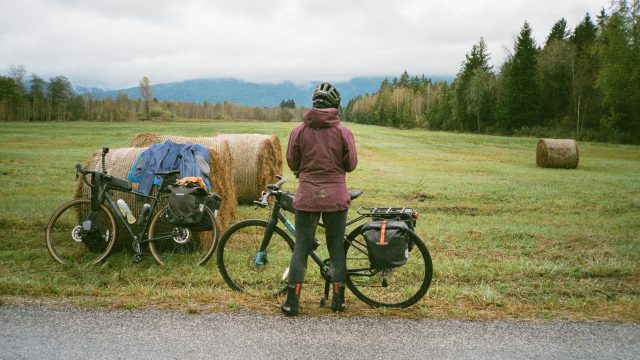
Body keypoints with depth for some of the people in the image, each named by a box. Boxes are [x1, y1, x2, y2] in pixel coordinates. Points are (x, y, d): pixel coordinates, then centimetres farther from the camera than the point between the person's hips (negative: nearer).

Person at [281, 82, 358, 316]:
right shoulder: (343, 131, -4)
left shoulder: (299, 131, -2)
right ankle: (338, 299, 18)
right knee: (337, 247, 12)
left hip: (307, 196, 0)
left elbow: (292, 163, 3)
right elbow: (351, 164, -1)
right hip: (336, 196, 0)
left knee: (301, 247, 7)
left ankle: (291, 302, 9)